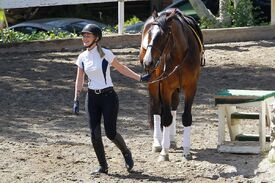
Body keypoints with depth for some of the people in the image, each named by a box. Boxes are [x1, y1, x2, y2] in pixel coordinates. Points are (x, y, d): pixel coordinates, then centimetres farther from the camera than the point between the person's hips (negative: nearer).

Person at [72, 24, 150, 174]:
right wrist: (76, 100, 4)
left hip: (108, 96, -4)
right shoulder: (82, 57, 3)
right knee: (94, 134, -1)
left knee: (110, 132, -4)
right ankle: (103, 166, 13)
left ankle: (126, 153, 26)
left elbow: (121, 69, 1)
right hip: (92, 98, 4)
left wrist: (140, 78, -3)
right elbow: (79, 80, 9)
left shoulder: (105, 54, -9)